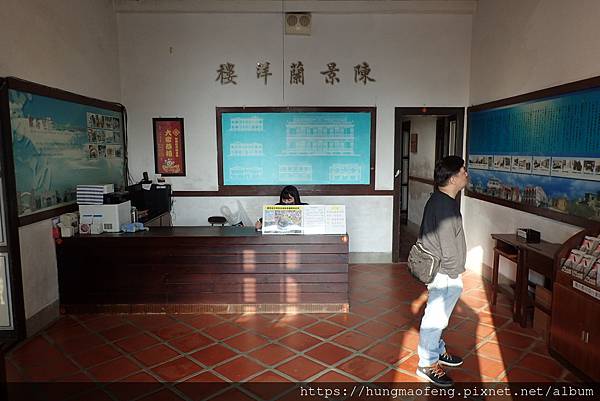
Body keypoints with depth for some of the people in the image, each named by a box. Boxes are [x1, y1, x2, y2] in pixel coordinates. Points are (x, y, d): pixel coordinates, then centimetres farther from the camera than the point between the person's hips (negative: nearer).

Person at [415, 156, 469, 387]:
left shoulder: (437, 200, 7)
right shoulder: (446, 205, -25)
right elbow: (448, 246, -23)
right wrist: (454, 274, -12)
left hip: (439, 271, 10)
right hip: (445, 274, -10)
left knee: (437, 316, 23)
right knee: (436, 318, 3)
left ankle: (438, 351, 40)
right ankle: (427, 365, 17)